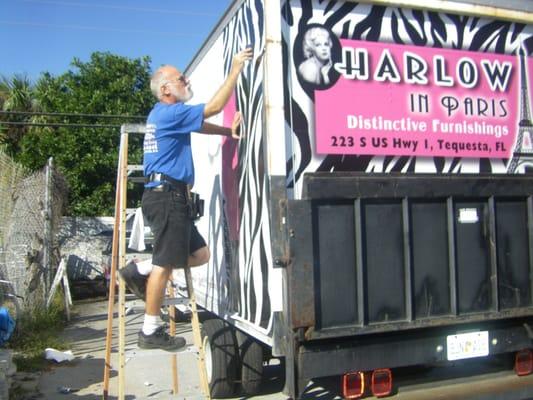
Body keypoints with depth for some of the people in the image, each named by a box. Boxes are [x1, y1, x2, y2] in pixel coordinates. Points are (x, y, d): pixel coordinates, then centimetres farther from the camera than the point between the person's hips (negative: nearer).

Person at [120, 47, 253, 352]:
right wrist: (236, 69, -8)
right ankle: (151, 332, 4)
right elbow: (214, 107, -14)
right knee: (165, 264, -5)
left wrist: (228, 131, 13)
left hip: (170, 196, 10)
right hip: (167, 194, -10)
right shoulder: (169, 112, -9)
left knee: (200, 254, 11)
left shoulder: (165, 114, 21)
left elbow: (200, 125, 30)